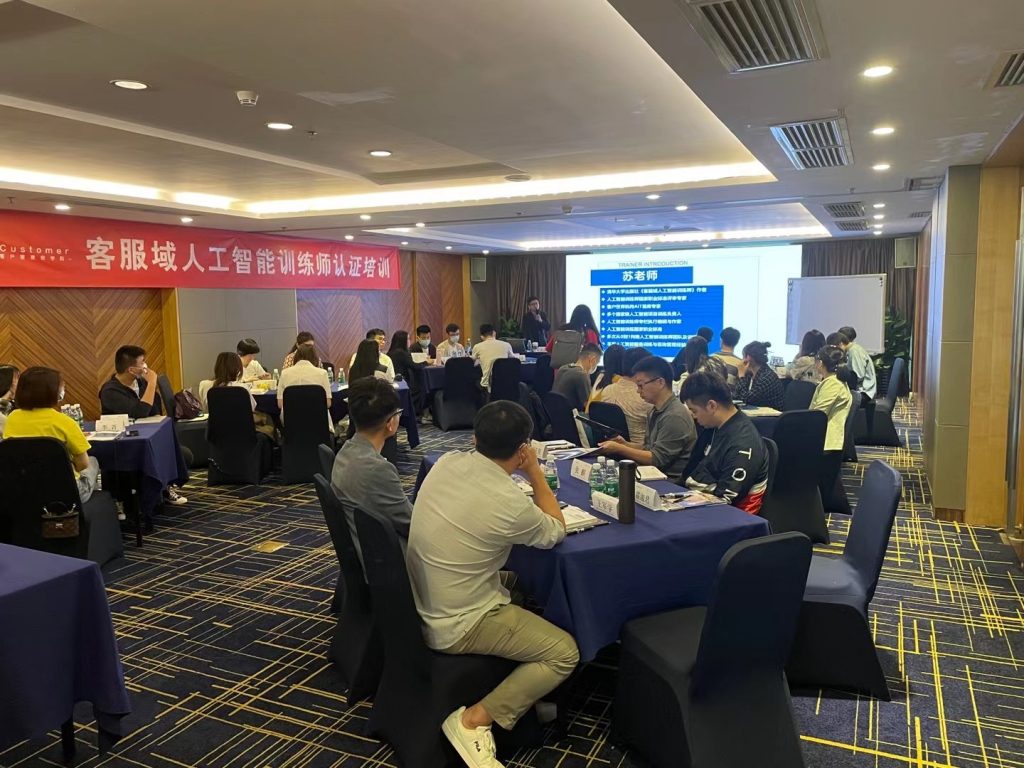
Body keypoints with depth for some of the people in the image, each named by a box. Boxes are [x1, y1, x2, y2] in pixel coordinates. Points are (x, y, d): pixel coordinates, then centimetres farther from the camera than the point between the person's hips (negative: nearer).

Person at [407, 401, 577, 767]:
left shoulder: (446, 462, -7)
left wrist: (525, 477, 9)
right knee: (565, 653, 1)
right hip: (456, 627, -8)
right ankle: (474, 720, -3)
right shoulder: (509, 501, -27)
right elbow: (556, 532, -4)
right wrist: (535, 472, -1)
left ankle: (524, 691, 25)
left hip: (421, 606, 8)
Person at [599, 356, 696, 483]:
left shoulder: (675, 416, -17)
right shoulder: (656, 411, 13)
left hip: (672, 481, -8)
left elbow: (657, 459, -16)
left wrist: (619, 448, -11)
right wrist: (626, 445, 1)